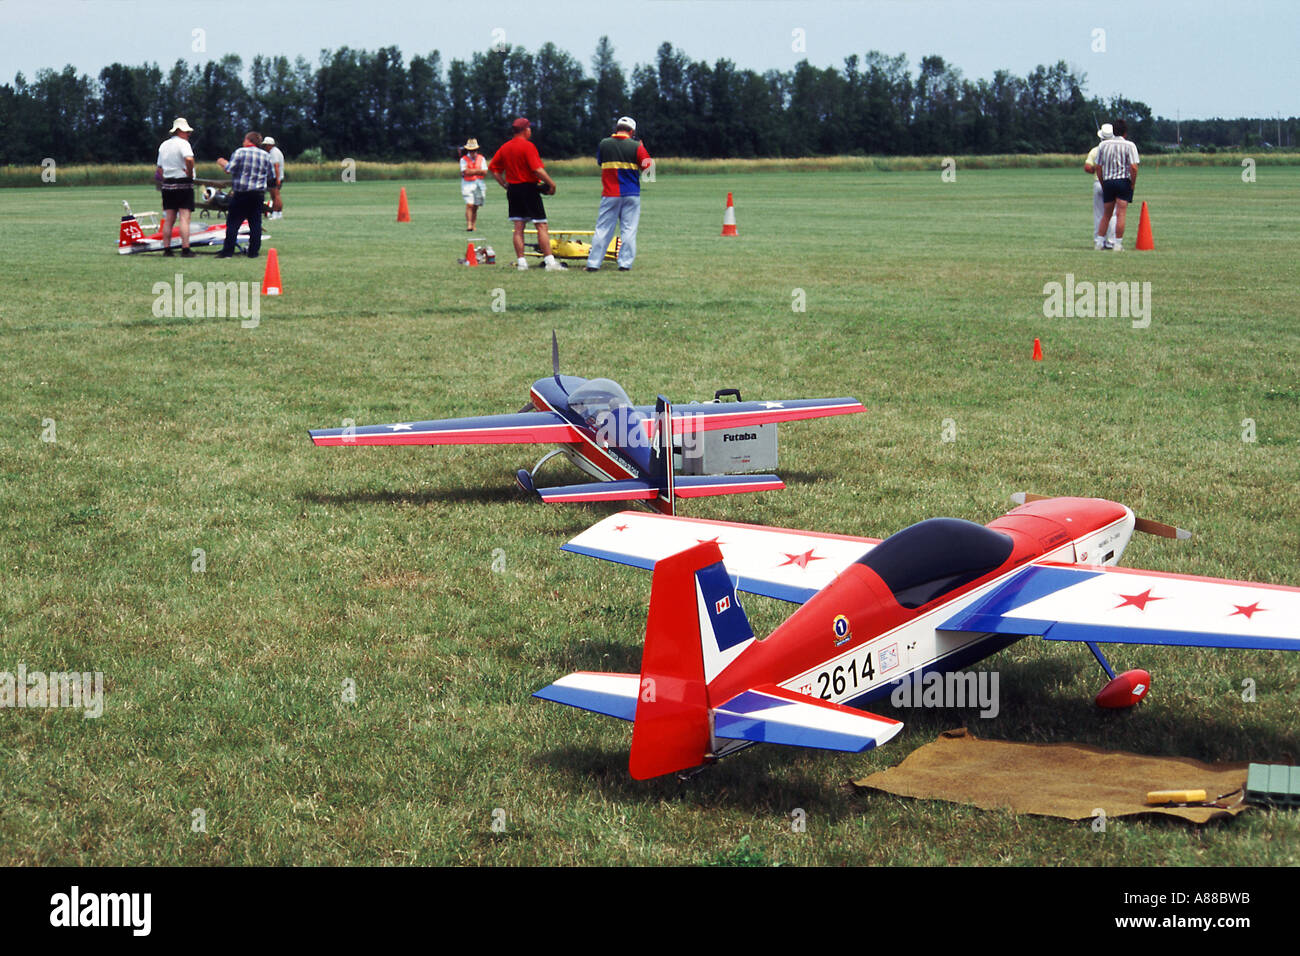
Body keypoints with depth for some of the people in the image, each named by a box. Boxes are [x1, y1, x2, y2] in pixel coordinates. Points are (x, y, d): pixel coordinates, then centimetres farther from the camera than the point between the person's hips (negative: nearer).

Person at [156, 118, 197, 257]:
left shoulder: (163, 145, 15)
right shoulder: (183, 143, -9)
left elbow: (160, 169, 18)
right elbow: (189, 159, -29)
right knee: (184, 218, -8)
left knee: (169, 219, 10)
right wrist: (190, 173, -15)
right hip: (184, 185, -7)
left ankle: (166, 249, 10)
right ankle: (185, 249, -11)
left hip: (168, 184, 7)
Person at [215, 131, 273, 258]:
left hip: (241, 194, -3)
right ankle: (253, 251, 5)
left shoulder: (240, 152, -5)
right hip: (258, 194, 4)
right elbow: (269, 176, 14)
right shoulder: (266, 155, 8)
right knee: (255, 224, 7)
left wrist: (222, 162, 13)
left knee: (233, 223, 1)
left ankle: (228, 251, -2)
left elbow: (229, 169, -6)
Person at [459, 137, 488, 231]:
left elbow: (485, 172, -2)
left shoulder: (481, 159, 9)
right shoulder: (464, 159, 1)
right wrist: (478, 171, -6)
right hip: (468, 184, -3)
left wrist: (471, 171, -9)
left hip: (479, 184, 3)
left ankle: (473, 225, 9)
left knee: (475, 207, 5)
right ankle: (469, 225, -22)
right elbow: (466, 172, -13)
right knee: (469, 205, -16)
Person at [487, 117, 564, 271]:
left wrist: (505, 184, 14)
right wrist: (551, 183, -12)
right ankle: (549, 262, -10)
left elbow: (493, 169, 12)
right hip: (529, 188, -7)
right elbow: (538, 169, -20)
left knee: (518, 227, 8)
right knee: (542, 226, -5)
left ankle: (521, 262, 6)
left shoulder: (504, 147, 9)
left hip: (512, 189, 7)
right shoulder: (527, 146, -12)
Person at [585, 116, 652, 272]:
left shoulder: (604, 144, 1)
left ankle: (593, 263, 1)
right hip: (632, 194, -1)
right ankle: (625, 263, 2)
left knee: (603, 229, 3)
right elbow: (647, 166, -1)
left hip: (610, 194, 1)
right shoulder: (636, 146, -6)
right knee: (628, 230, 5)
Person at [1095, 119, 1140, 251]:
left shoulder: (1103, 145, 6)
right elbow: (1134, 167, -14)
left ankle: (1099, 242, 14)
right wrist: (1132, 184, -3)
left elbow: (1098, 168, 6)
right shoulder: (1129, 146, -5)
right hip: (1124, 181, -3)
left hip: (1107, 181, 4)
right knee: (1120, 213, -3)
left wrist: (1102, 184, 13)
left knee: (1106, 214, 15)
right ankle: (1118, 243, -5)